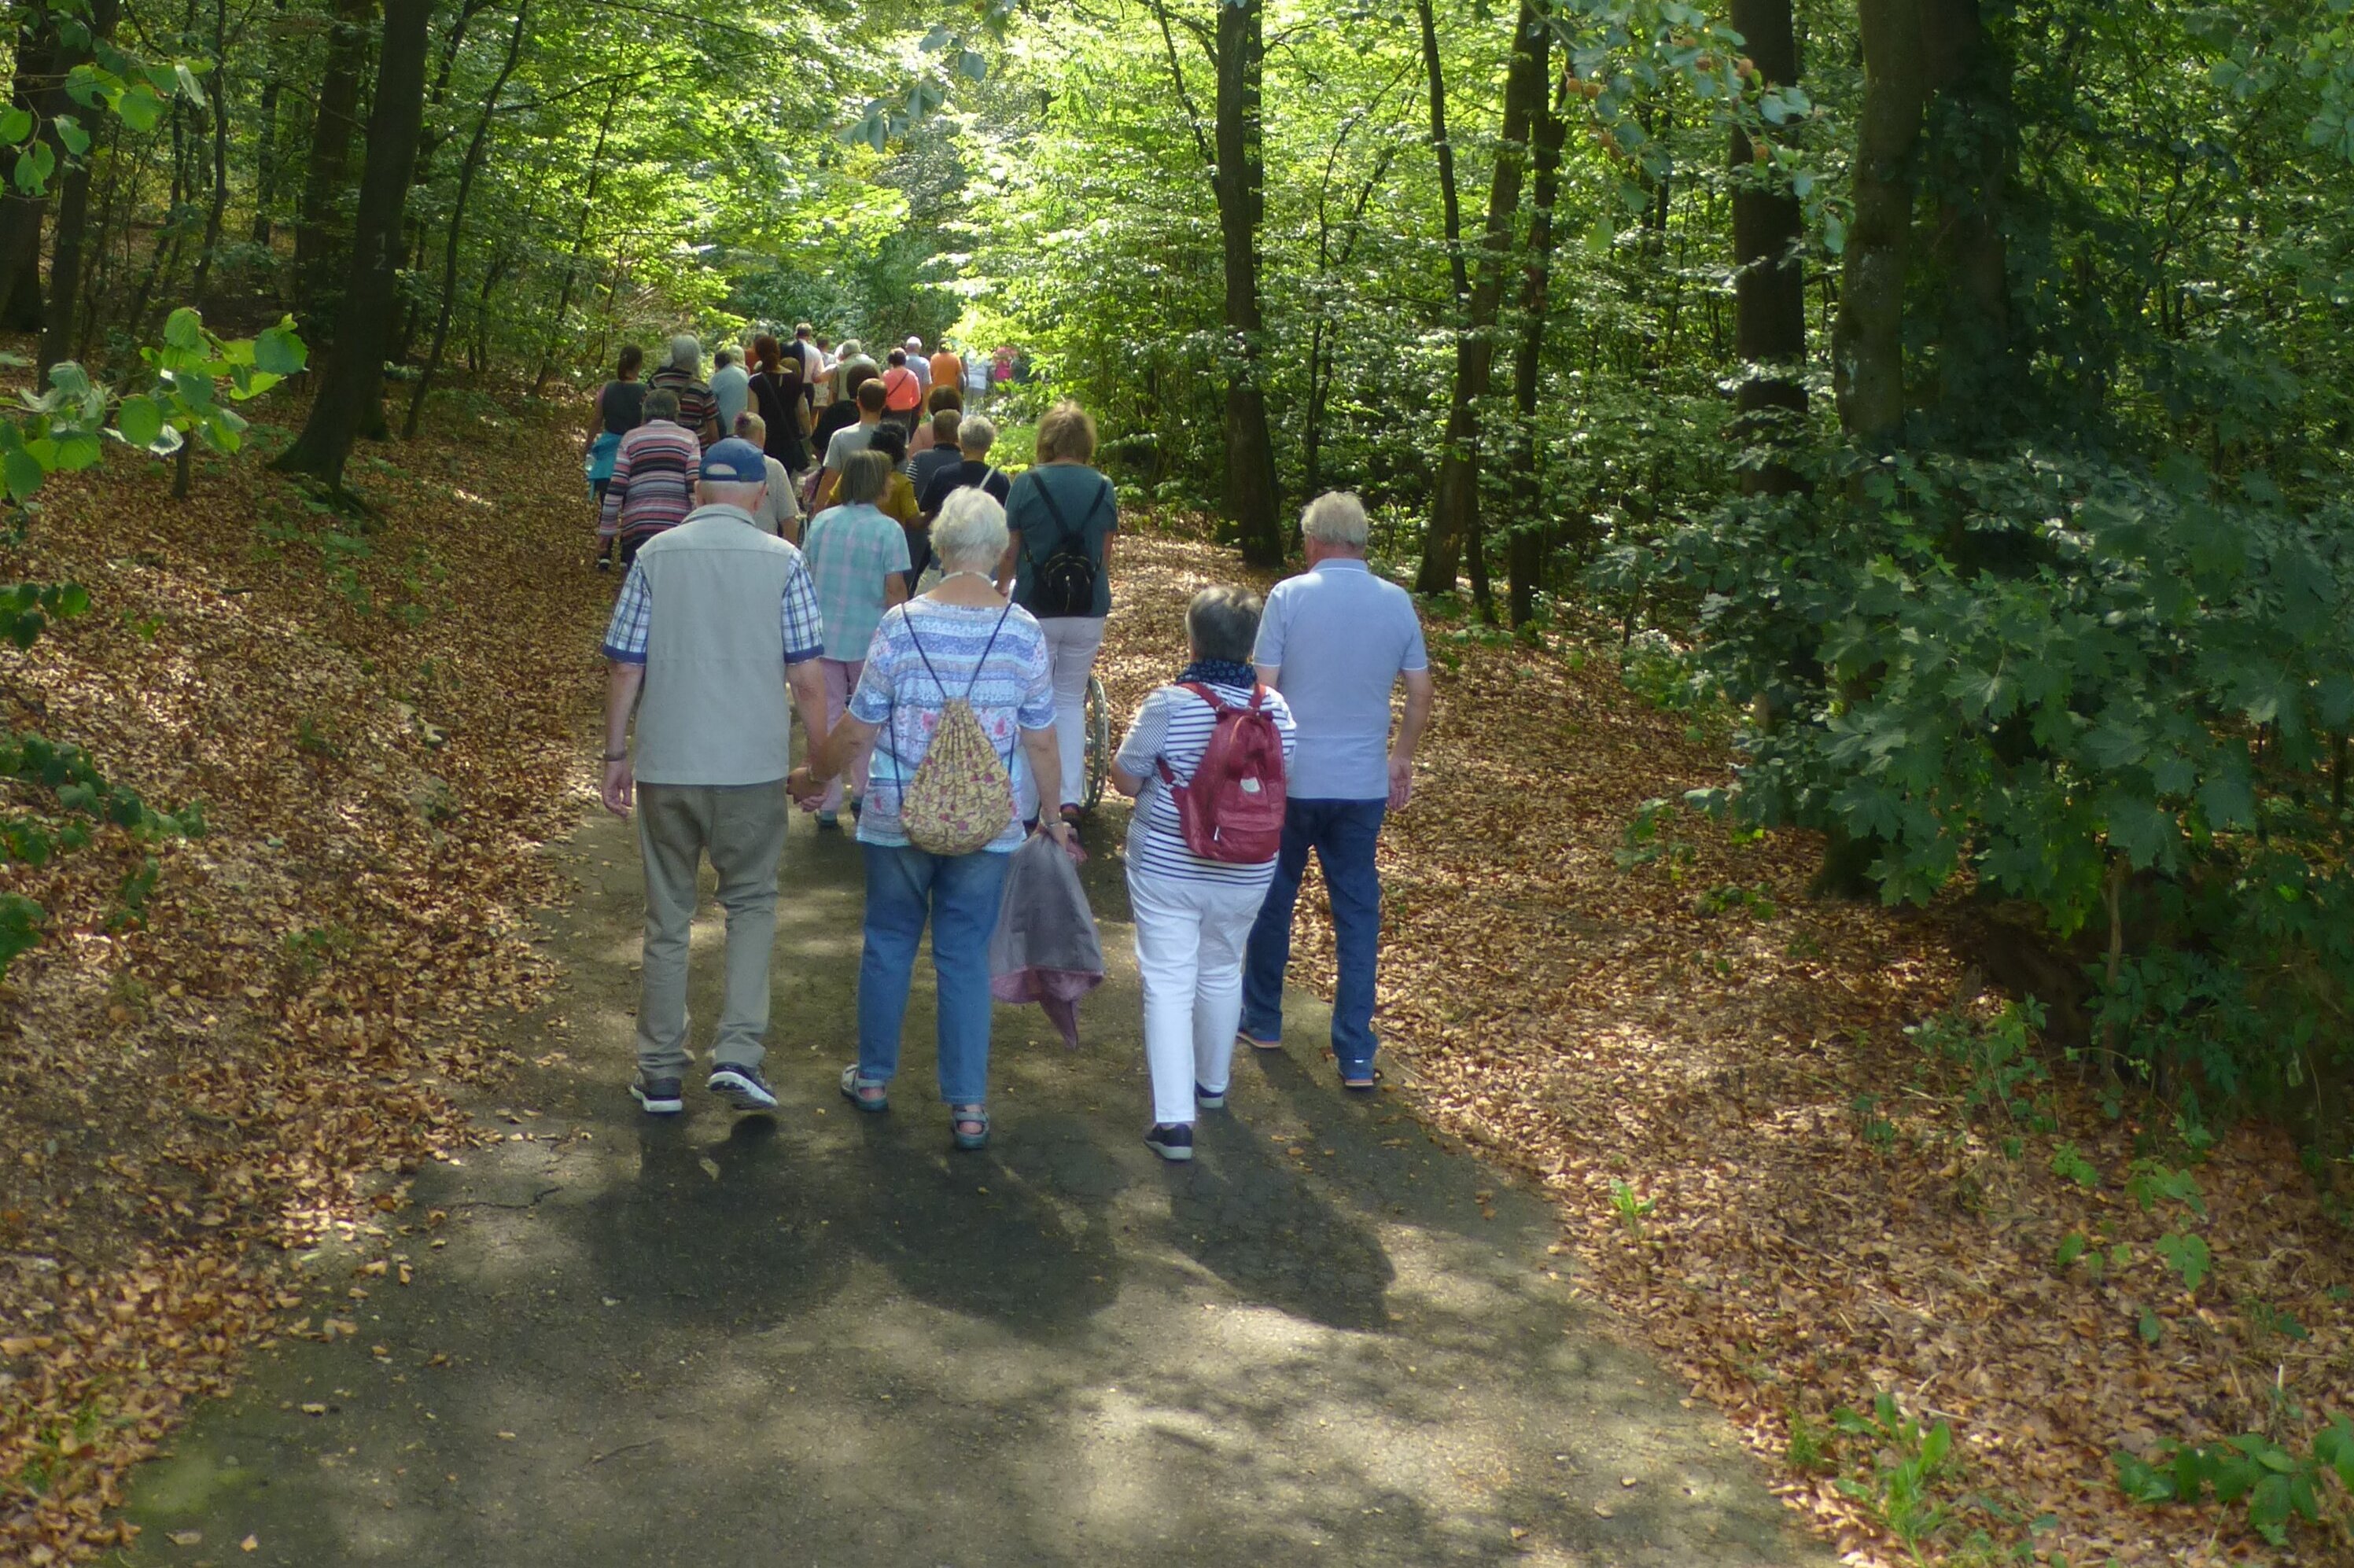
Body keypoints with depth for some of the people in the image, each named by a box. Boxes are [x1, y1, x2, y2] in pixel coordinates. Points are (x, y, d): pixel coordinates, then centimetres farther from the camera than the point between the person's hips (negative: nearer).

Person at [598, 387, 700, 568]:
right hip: (679, 525, -1)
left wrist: (605, 531, 9)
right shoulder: (689, 439, 8)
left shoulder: (630, 439, 11)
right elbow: (695, 487, -3)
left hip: (637, 526, 1)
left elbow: (615, 488, 4)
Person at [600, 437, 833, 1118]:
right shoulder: (783, 561, -4)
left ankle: (661, 1073, 20)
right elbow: (806, 676, -6)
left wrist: (617, 754, 9)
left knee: (667, 916, 13)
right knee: (751, 905, 16)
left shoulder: (655, 556, 0)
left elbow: (626, 667, -1)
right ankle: (737, 1054, 2)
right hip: (753, 766, -1)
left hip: (666, 764, 1)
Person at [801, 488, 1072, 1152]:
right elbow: (1041, 741, -2)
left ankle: (874, 1078, 32)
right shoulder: (1023, 631, -7)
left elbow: (857, 732, -6)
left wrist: (812, 776, 11)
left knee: (888, 942, 17)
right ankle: (968, 1106, 12)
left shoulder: (902, 624, -10)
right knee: (966, 955, 9)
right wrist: (1055, 816, 12)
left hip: (898, 817, 0)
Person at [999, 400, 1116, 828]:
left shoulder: (1027, 484, -7)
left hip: (1036, 607, -2)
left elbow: (1010, 553, -1)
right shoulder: (1103, 488, 1)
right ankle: (1070, 797, 7)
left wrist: (999, 589, 16)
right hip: (1088, 611, 3)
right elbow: (1105, 557, 9)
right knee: (1071, 700, 14)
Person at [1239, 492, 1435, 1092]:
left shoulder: (1289, 596, -9)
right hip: (1363, 785, 2)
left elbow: (1262, 688, -10)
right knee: (1358, 915, 8)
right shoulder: (1398, 603, 0)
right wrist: (1402, 758, 19)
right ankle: (1356, 1057, 8)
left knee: (1273, 901, 17)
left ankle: (1262, 1020, 32)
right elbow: (1420, 694, 5)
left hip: (1290, 778, -2)